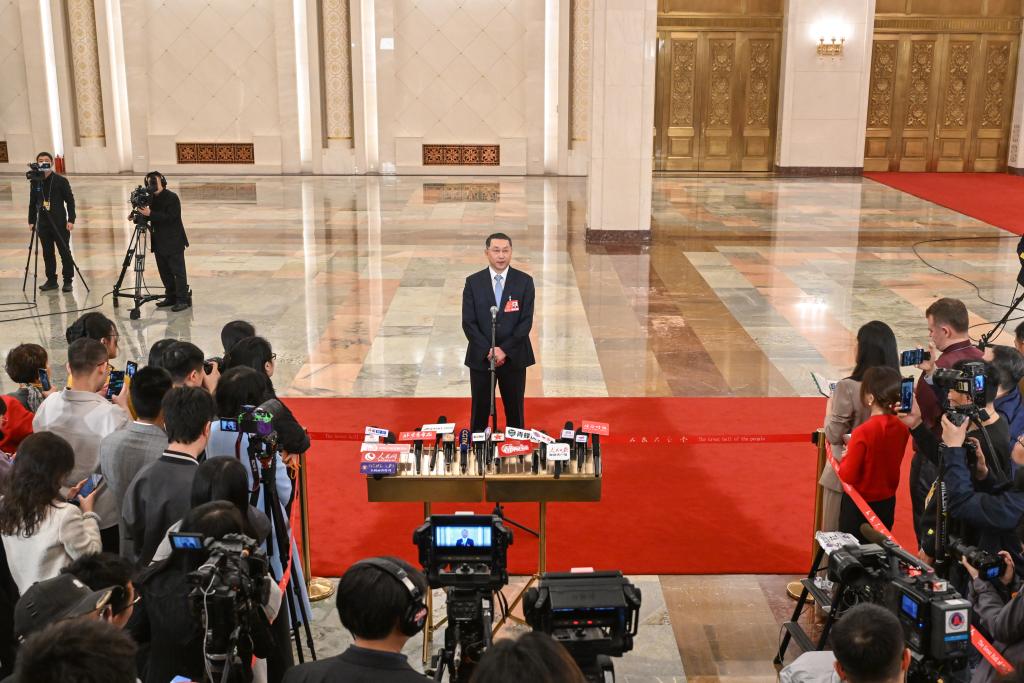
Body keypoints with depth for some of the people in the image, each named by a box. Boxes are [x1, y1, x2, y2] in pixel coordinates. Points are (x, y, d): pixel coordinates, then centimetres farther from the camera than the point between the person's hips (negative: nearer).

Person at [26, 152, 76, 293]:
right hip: (43, 223, 4)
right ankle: (51, 280, 17)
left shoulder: (61, 181, -4)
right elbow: (32, 203, 12)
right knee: (47, 253, 8)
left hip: (60, 223, -3)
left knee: (65, 252, -1)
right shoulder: (35, 182, 6)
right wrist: (31, 221, 8)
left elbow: (70, 201, -3)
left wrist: (71, 220, -9)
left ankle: (68, 281, 7)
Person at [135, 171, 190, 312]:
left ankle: (183, 299, -2)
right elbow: (155, 216, 13)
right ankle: (171, 296, 21)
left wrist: (150, 214, -26)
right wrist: (140, 214, -5)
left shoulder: (172, 198, -13)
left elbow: (169, 217, -21)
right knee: (164, 272, 12)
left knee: (178, 271, -5)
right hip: (159, 242, 8)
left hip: (174, 242, -7)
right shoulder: (151, 199, 8)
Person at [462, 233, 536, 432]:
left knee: (515, 410, 8)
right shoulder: (473, 282, -1)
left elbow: (526, 321, -6)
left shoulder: (524, 281, -2)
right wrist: (488, 351, -14)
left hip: (513, 357, 0)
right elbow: (468, 322, -4)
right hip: (481, 357, 0)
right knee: (480, 409, 7)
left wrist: (505, 350, -14)